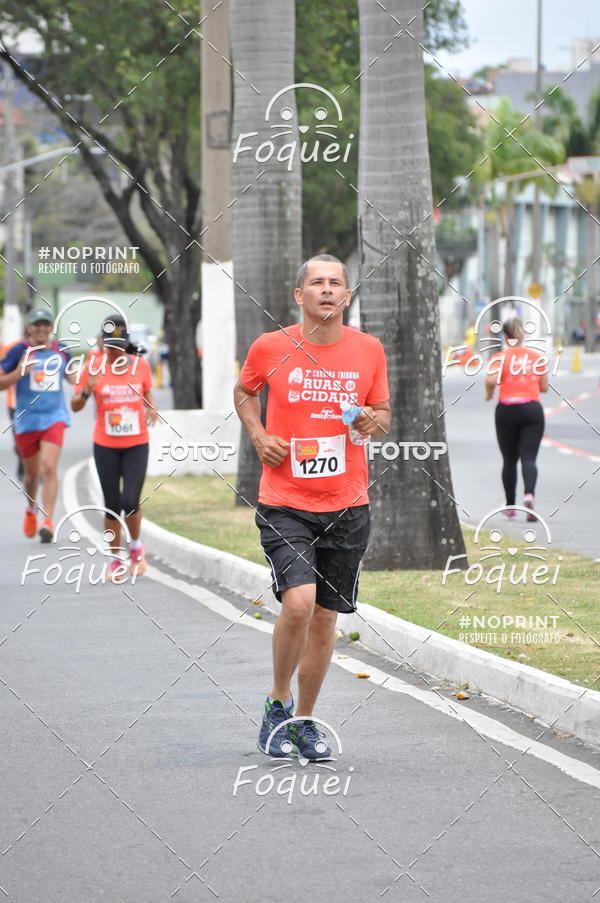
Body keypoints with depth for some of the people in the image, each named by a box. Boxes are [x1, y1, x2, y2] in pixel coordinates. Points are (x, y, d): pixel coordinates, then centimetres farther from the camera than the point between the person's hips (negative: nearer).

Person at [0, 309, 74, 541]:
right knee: (32, 473, 13)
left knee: (49, 467, -17)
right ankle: (31, 510, 42)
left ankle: (48, 520, -16)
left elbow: (71, 376, 23)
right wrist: (19, 372, -21)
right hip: (26, 419, 0)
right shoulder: (19, 351, -4)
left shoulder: (61, 351, 5)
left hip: (54, 417, 0)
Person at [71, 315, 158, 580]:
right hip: (105, 446, 0)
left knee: (130, 502, -10)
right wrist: (86, 391, -23)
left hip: (136, 445, 0)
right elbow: (75, 405, -3)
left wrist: (152, 409, -7)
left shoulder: (140, 365, -1)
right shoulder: (93, 367, -5)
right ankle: (115, 558, 19)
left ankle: (136, 545, 18)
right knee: (112, 505, 3)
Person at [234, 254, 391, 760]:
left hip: (347, 507, 3)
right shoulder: (272, 347, -2)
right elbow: (244, 391, 17)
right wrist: (259, 436, 1)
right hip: (285, 504, -3)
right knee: (298, 601, -20)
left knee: (325, 618, 7)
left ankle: (304, 720, 25)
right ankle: (278, 702, 4)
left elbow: (383, 413, 16)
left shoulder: (369, 350, 3)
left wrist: (373, 422, -8)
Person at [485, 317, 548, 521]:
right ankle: (529, 493, -32)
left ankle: (510, 506, 18)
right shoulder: (538, 357, 6)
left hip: (506, 410, -1)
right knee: (529, 458, -4)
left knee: (509, 460, 11)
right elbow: (544, 387, 9)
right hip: (532, 409, 1)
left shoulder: (500, 357, -2)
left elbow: (491, 380, -19)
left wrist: (489, 394, 2)